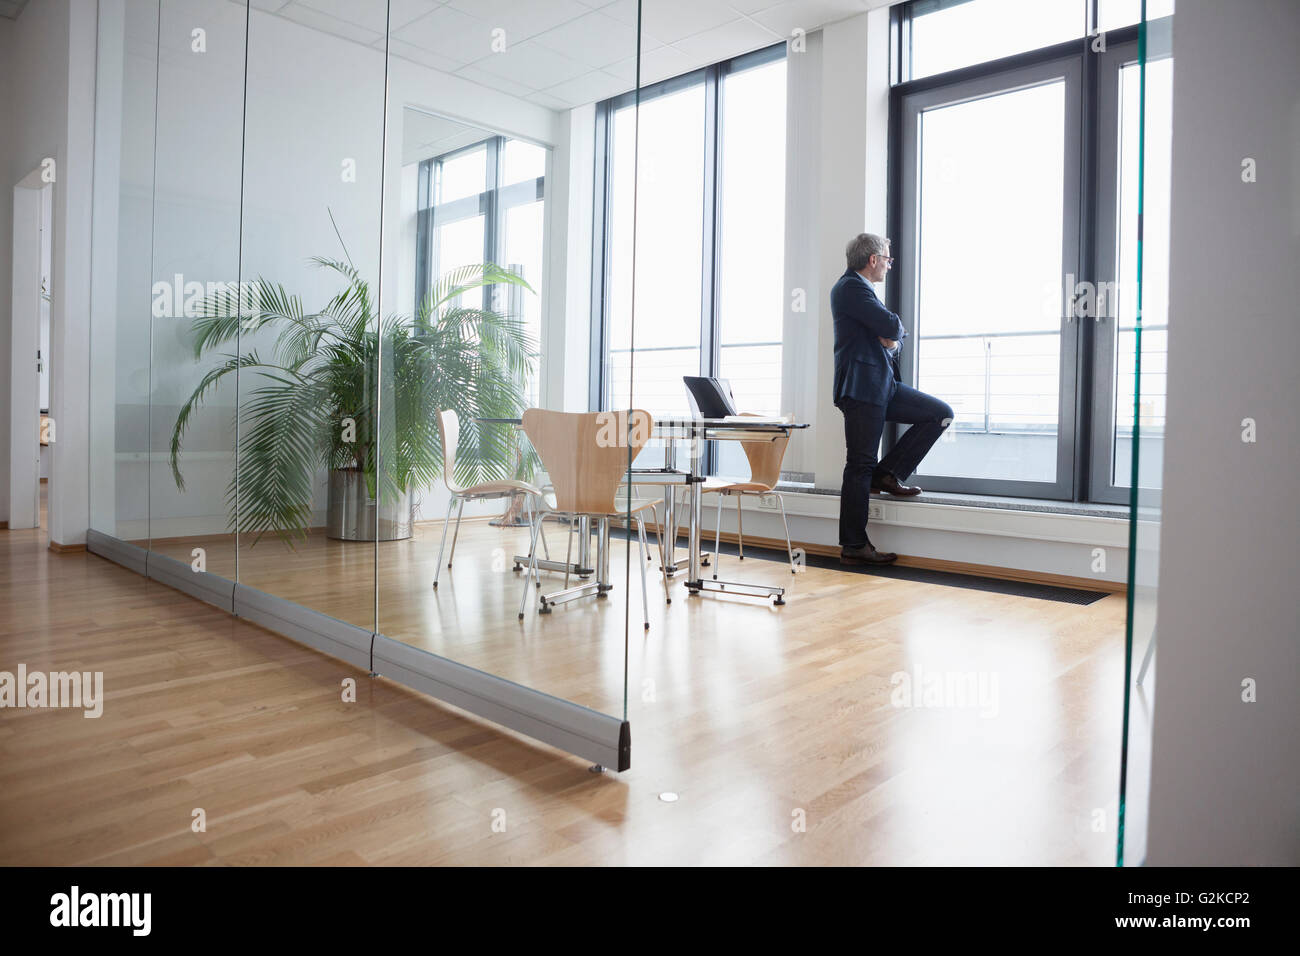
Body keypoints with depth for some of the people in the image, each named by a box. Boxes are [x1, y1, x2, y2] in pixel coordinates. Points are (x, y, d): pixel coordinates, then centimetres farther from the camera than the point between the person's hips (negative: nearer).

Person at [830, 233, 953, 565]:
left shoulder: (859, 288, 23)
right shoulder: (851, 288, -10)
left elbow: (894, 335, 22)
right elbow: (891, 326, -21)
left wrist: (892, 338, -2)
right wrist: (895, 328, 3)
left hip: (882, 385, 10)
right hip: (861, 387, -10)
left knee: (940, 414, 5)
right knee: (860, 466, -7)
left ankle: (888, 474, 8)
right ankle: (853, 547, -1)